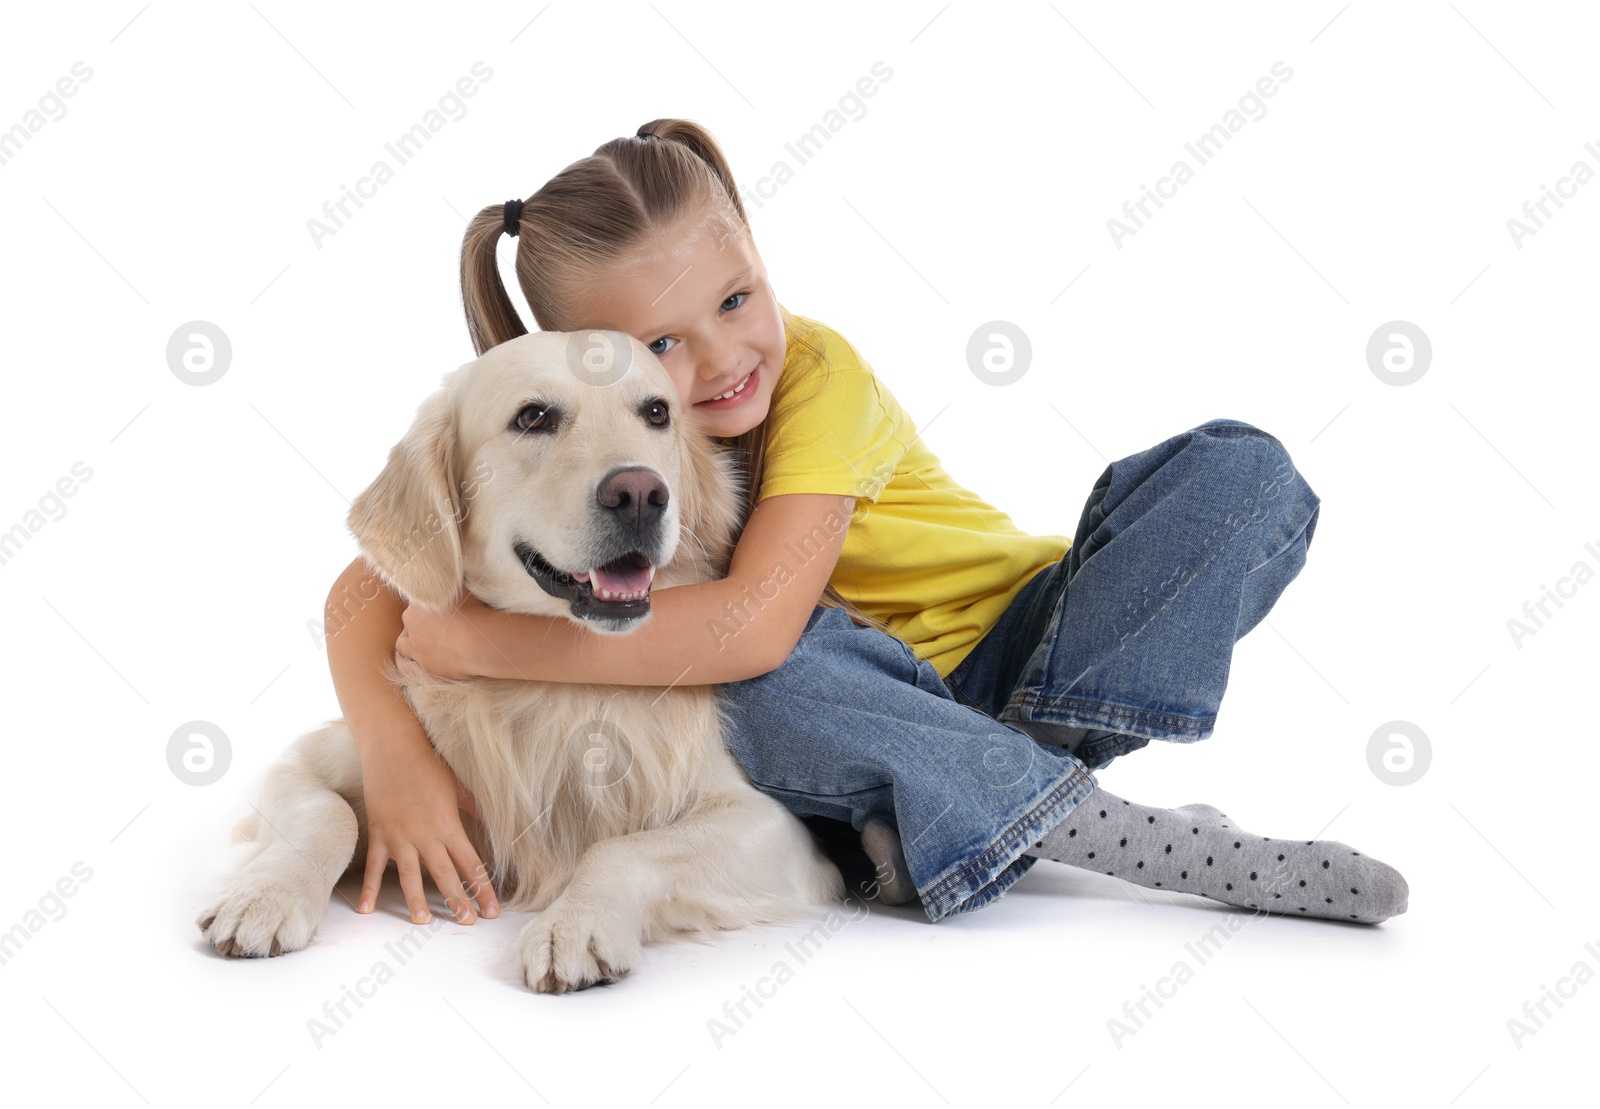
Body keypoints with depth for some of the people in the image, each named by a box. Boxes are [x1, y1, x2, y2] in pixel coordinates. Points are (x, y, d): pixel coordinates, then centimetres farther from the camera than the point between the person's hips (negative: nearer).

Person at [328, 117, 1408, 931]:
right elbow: (372, 587, -13)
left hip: (1013, 655, -1)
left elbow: (754, 622, -35)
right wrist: (395, 749, -33)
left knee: (1242, 471, -22)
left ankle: (1027, 760, -32)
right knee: (758, 680, -35)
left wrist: (485, 642, -31)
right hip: (867, 711, 2)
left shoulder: (820, 370, -23)